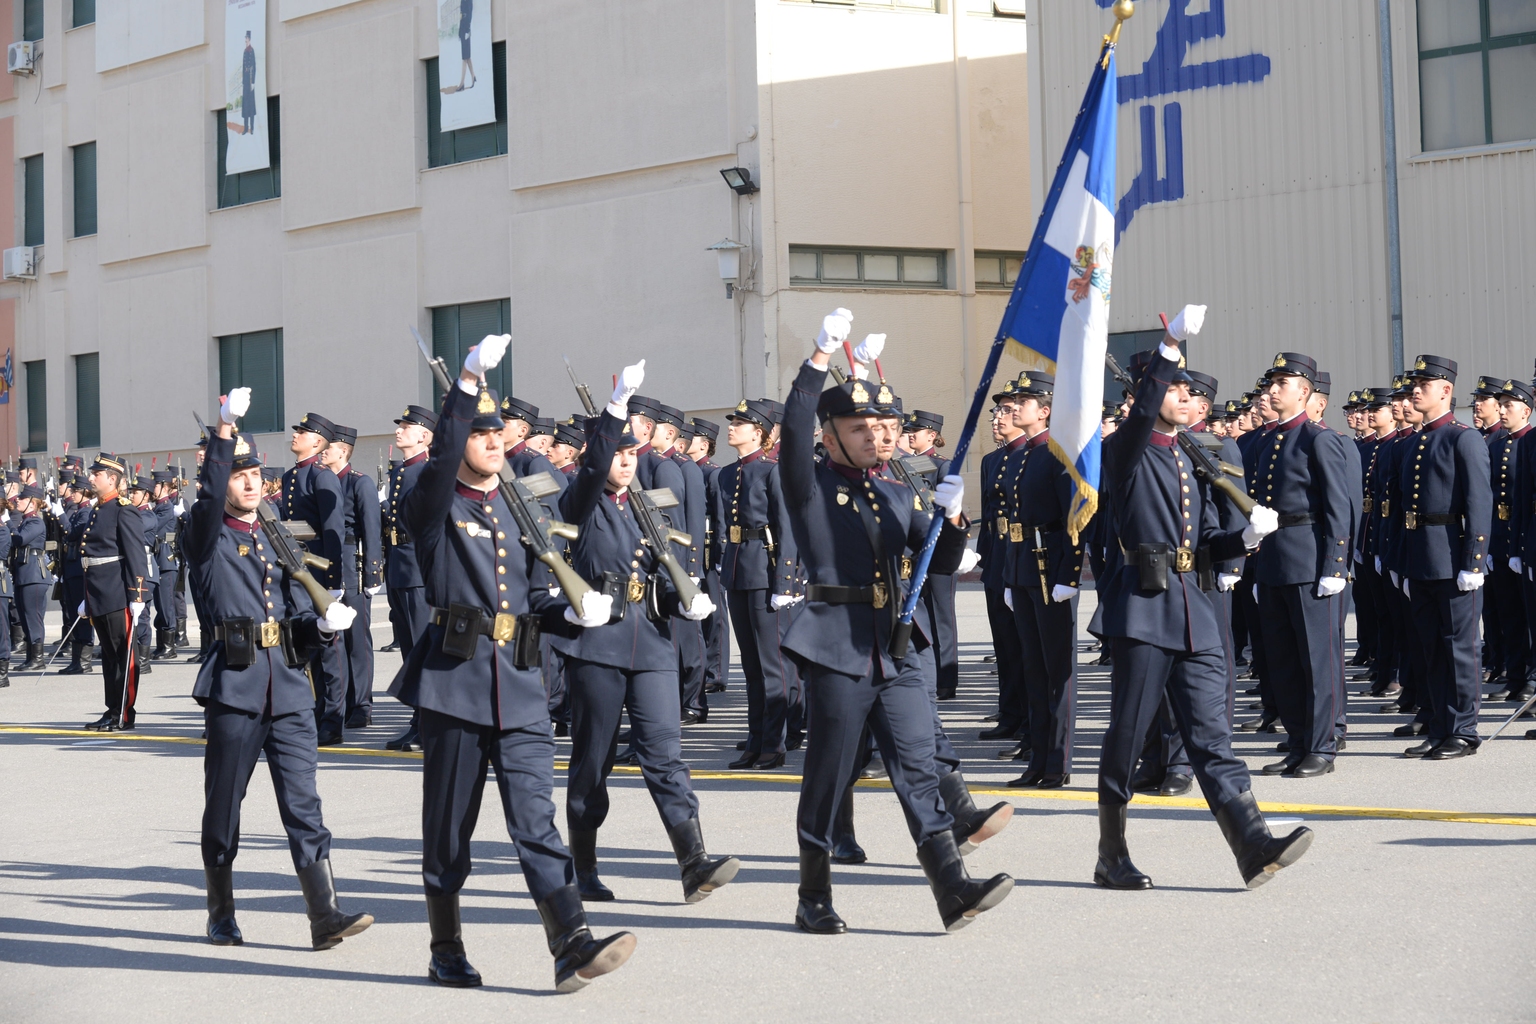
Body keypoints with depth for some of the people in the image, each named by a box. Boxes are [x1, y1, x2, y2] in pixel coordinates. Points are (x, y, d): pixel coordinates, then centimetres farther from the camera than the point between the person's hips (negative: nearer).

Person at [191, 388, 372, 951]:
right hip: (235, 685, -4)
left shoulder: (280, 539, 18)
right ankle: (221, 915, 20)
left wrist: (322, 624, -7)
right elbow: (210, 497, -20)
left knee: (303, 803, -3)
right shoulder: (209, 539, 3)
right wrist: (225, 428, -29)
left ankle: (325, 916, -7)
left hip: (289, 685, 4)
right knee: (223, 805, 6)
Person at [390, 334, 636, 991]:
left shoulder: (520, 509, 16)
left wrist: (573, 613, 0)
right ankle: (447, 953, 19)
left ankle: (573, 948, -14)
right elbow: (440, 459, -23)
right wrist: (467, 379, -30)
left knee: (535, 819, -5)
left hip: (518, 686, 4)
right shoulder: (432, 509, -1)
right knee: (448, 827, 6)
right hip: (454, 681, -4)